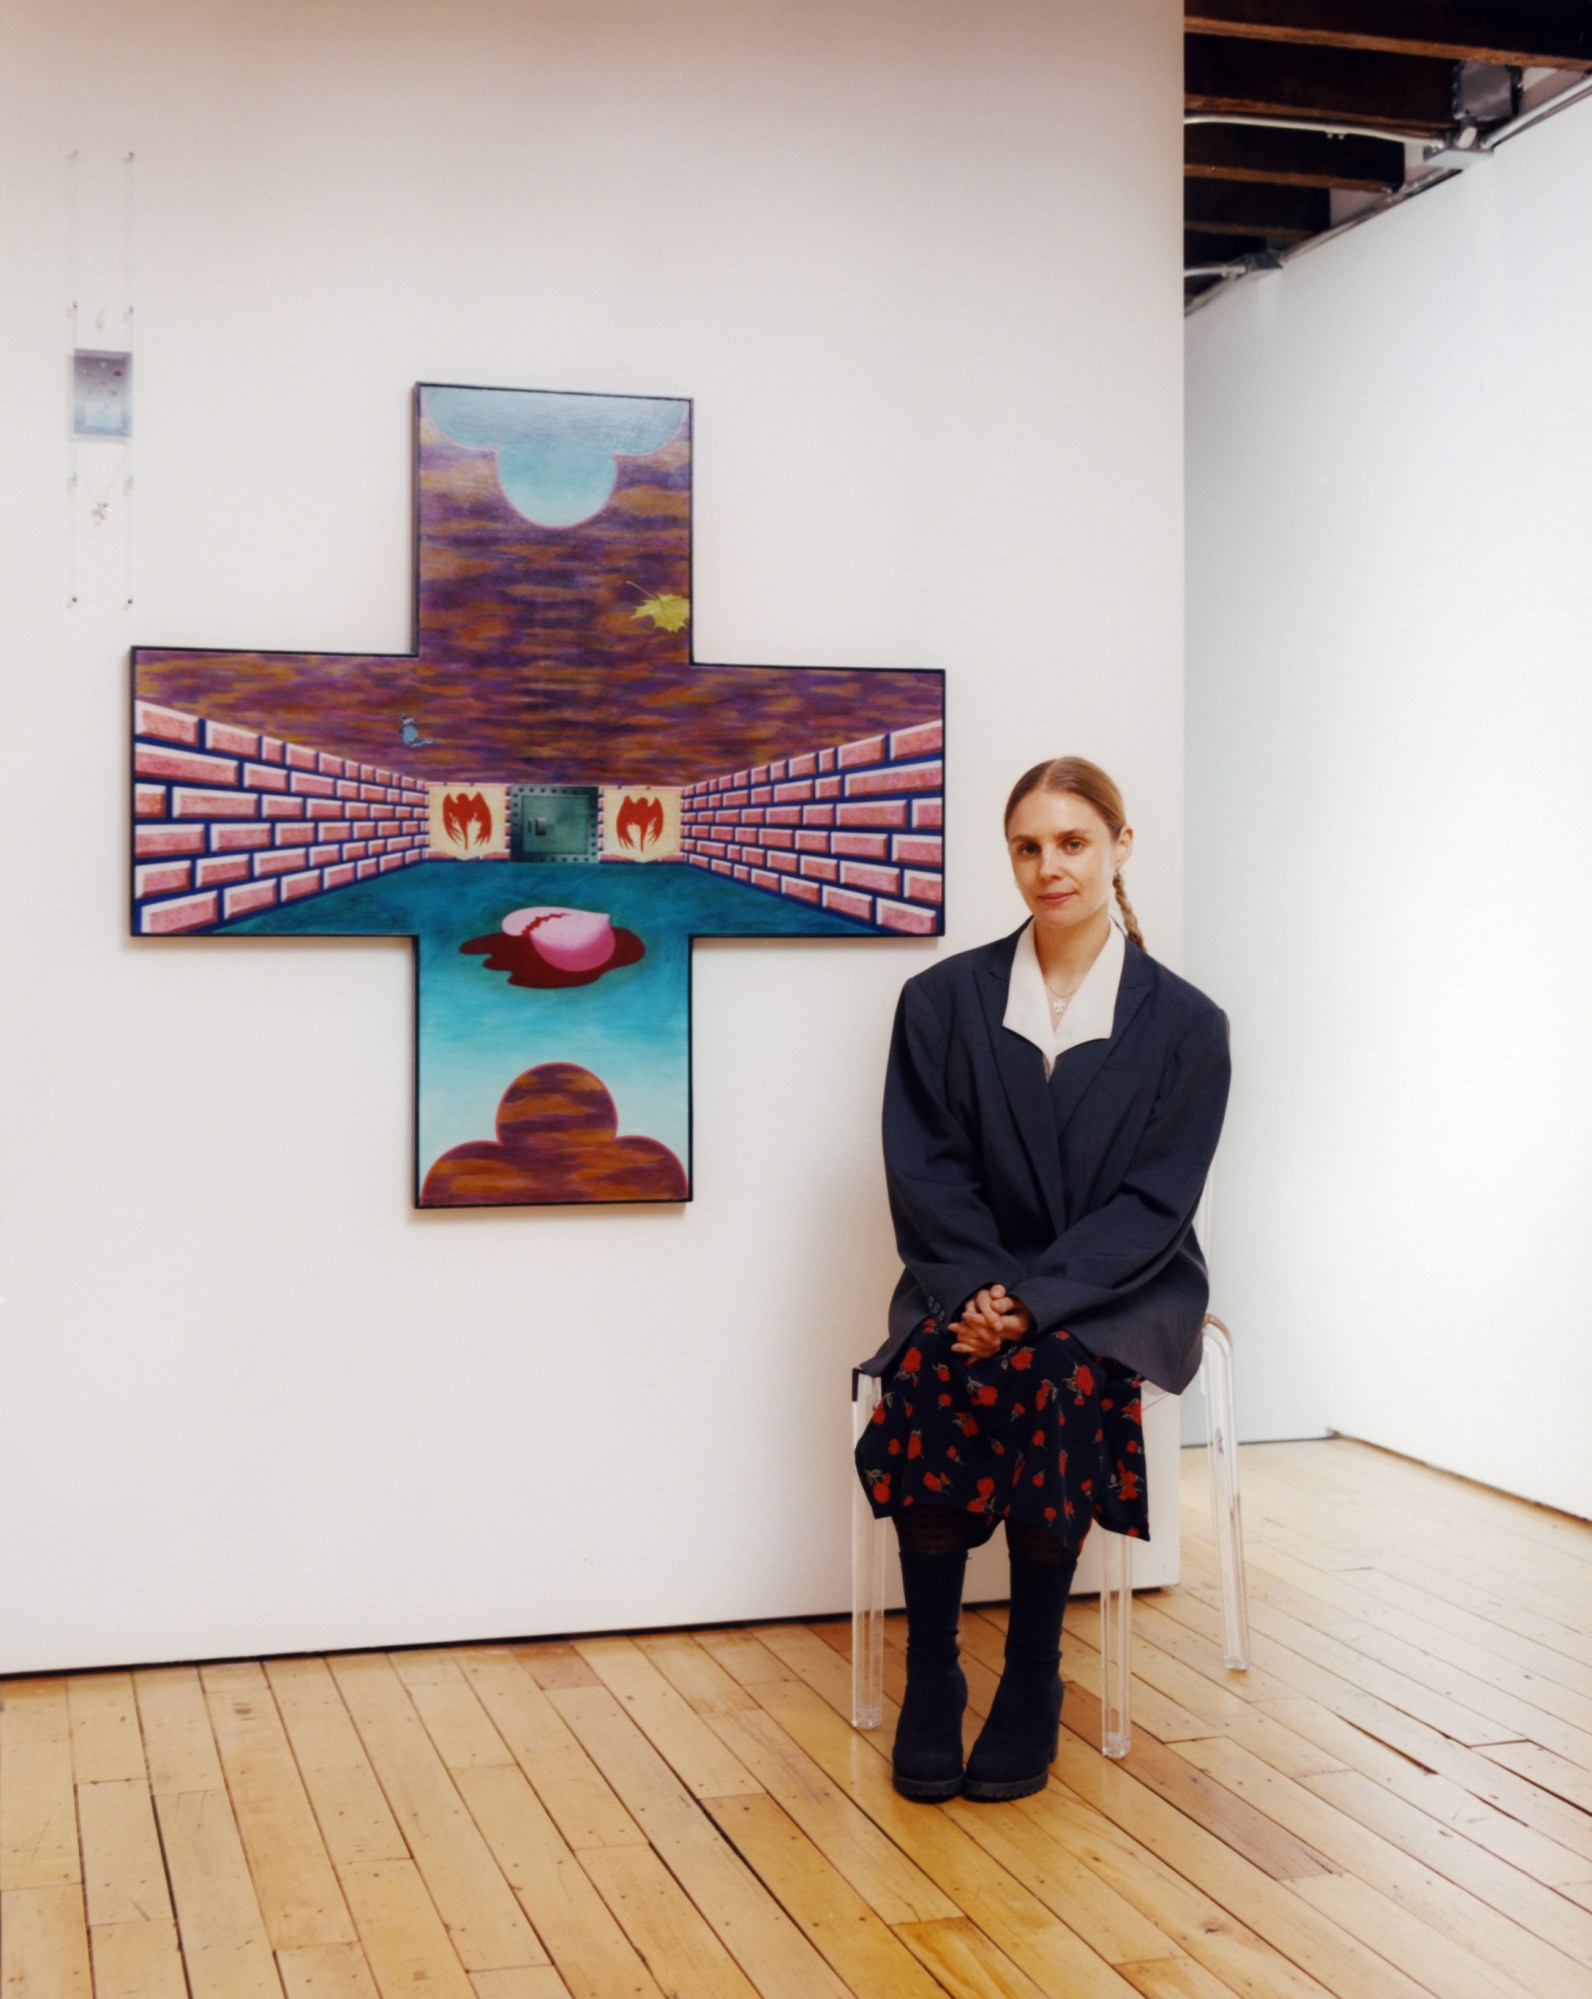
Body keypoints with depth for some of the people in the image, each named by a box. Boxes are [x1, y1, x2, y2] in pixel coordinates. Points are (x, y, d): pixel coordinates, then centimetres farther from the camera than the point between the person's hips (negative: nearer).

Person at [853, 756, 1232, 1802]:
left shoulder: (1184, 1022, 0)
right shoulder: (943, 1000, 6)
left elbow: (1156, 1201, -6)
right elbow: (926, 1172, 1)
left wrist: (1035, 1299, -19)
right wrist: (976, 1292, -17)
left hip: (1122, 1295, -1)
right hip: (974, 1286, 2)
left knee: (1053, 1376, -33)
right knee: (929, 1373, -31)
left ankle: (1033, 1682, -16)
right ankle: (930, 1679, -19)